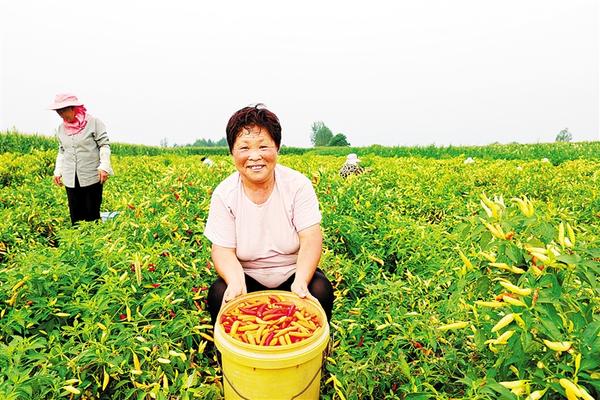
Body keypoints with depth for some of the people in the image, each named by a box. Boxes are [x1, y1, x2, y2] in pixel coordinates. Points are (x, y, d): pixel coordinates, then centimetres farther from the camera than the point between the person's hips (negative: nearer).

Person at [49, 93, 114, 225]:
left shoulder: (94, 122, -8)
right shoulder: (61, 128, 10)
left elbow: (104, 146, -8)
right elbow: (61, 152, 19)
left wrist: (104, 167, -18)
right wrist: (58, 171, 12)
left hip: (92, 178, -5)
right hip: (71, 179, 5)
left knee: (92, 214, 3)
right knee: (75, 214, 9)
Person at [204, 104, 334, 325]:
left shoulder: (298, 185, -13)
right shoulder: (224, 194, -11)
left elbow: (311, 239, -18)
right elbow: (223, 250, -11)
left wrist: (301, 281, -36)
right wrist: (235, 281, -33)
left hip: (295, 272, 0)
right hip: (245, 277, 1)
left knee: (321, 291, -27)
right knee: (219, 295, -27)